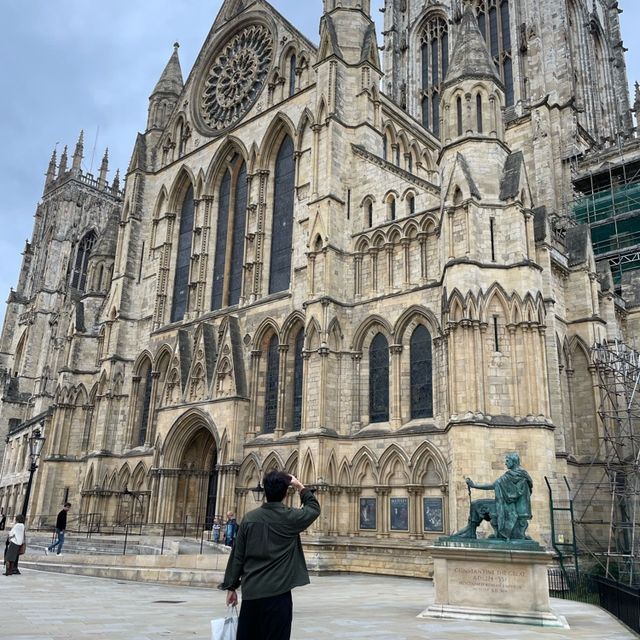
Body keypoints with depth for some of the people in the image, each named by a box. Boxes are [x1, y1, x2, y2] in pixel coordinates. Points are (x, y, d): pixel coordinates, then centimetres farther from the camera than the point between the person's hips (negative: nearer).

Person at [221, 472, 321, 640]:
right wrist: (300, 486, 19)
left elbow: (237, 556, 4)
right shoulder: (290, 517, -8)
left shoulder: (249, 518, 0)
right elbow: (314, 508, 12)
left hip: (250, 592, 4)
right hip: (277, 593, -4)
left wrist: (231, 586, 12)